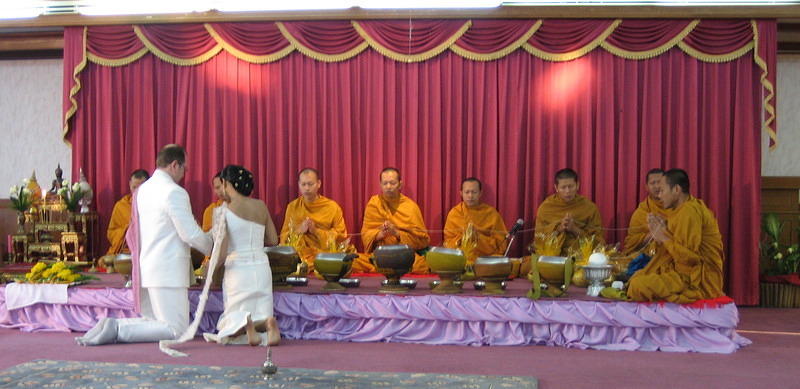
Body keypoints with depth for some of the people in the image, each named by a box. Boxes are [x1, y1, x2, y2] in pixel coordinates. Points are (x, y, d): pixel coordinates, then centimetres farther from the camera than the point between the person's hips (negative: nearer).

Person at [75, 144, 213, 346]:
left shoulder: (142, 190, 14)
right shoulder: (175, 192, -13)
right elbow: (191, 234, -14)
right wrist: (211, 247, 6)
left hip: (145, 268, 9)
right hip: (167, 271, -9)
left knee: (152, 322, 19)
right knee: (176, 330, -5)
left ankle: (110, 326, -1)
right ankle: (117, 329, -15)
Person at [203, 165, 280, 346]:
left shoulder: (225, 210, -9)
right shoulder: (261, 206, 4)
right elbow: (273, 240, 10)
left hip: (237, 268, -3)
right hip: (261, 268, 3)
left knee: (232, 319, 10)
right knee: (262, 313, 11)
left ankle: (243, 325, -27)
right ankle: (267, 323, -26)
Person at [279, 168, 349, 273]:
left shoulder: (332, 207, 6)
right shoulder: (292, 207, 12)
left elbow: (341, 236, 3)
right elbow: (284, 237, 11)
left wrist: (316, 231, -8)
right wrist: (299, 231, -9)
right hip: (299, 254, 1)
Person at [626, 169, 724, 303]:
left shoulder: (689, 211, -17)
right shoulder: (683, 209, 14)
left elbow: (690, 257, -24)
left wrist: (664, 237, -13)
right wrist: (661, 232, 0)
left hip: (698, 280, -11)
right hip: (688, 273, 11)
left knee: (638, 286, -25)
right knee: (637, 276, 17)